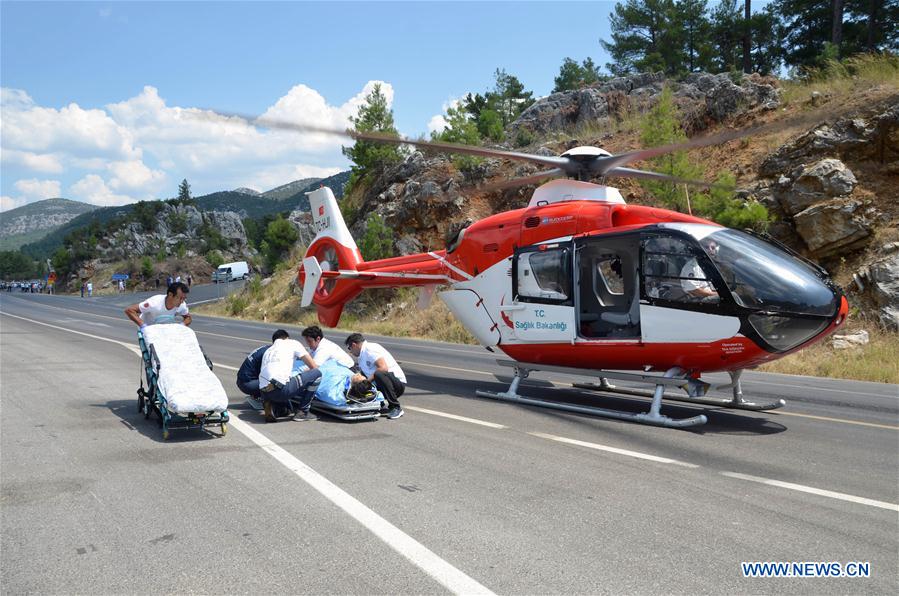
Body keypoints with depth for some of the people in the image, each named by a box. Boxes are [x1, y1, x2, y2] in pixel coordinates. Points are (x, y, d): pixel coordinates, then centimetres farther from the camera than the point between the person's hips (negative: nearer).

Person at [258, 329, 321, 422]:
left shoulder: (267, 351, 32)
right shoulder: (292, 343, 15)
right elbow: (314, 366, 12)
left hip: (264, 393, 8)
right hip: (280, 388, -8)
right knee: (317, 373, 8)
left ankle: (272, 406, 5)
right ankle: (303, 411, 6)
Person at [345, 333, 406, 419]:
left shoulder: (370, 348, -12)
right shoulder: (361, 356, 19)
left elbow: (384, 368, -25)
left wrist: (367, 380, -20)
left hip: (398, 383, -9)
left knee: (379, 374, -37)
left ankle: (396, 408, -26)